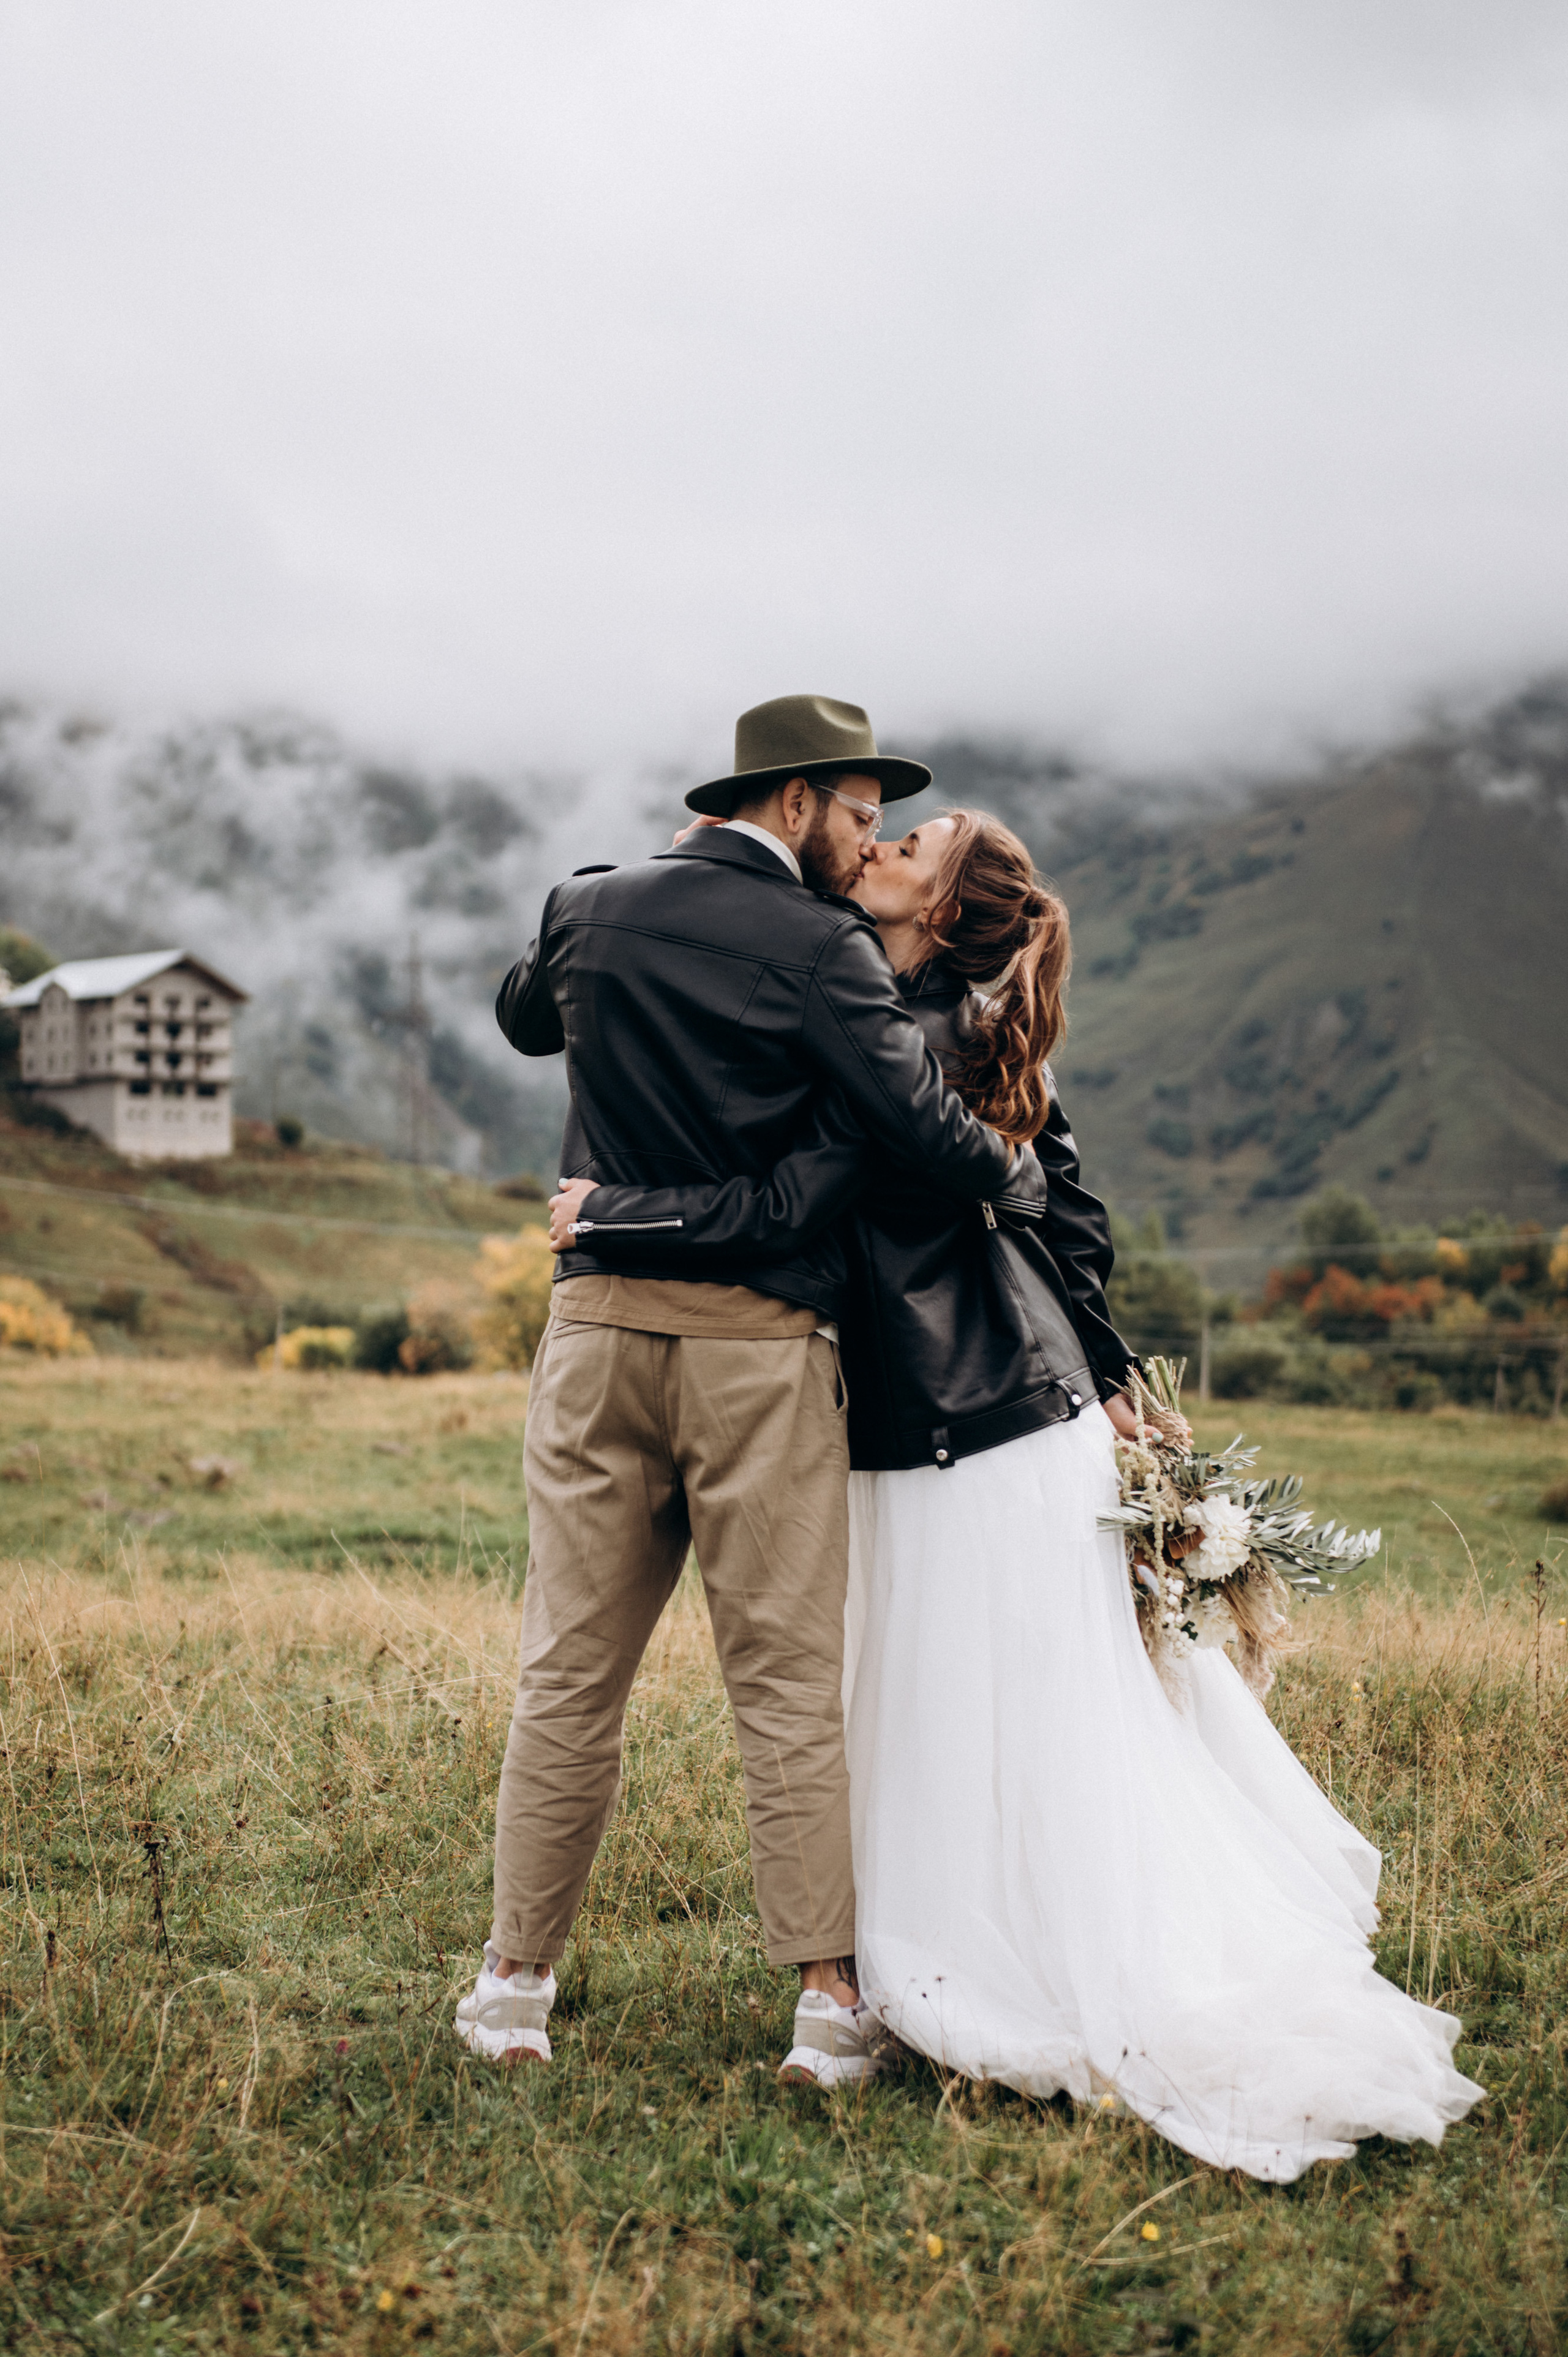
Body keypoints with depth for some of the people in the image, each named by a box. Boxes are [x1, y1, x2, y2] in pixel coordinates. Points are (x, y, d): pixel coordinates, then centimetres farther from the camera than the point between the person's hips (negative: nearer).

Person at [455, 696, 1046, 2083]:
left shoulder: (590, 911, 8)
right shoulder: (819, 948, -8)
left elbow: (524, 1019, 29)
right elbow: (924, 1124, -15)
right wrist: (1022, 1180, 4)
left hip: (599, 1328, 4)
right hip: (757, 1344, -4)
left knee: (571, 1672, 11)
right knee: (791, 1683, 4)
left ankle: (516, 1986, 17)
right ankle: (831, 2001, 8)